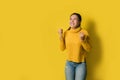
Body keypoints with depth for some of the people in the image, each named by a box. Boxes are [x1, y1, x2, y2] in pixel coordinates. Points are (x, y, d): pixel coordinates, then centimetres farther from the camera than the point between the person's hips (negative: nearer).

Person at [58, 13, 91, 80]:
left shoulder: (84, 32, -11)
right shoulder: (66, 33, -3)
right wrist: (61, 36, -9)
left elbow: (88, 49, -7)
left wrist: (83, 40, -24)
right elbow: (62, 48, 2)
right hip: (69, 63, 3)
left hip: (81, 64, -3)